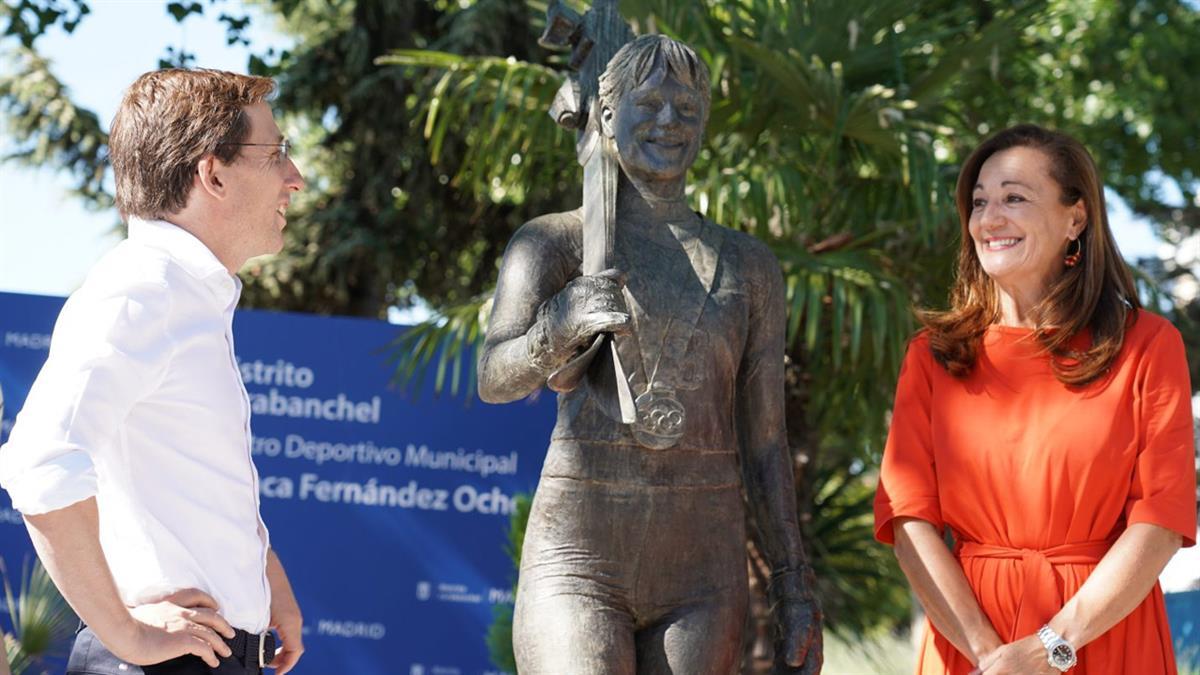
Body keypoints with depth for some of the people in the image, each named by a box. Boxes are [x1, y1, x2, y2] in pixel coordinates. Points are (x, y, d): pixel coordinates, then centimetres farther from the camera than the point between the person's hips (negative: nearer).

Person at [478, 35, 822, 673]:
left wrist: (795, 592, 7)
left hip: (702, 572, 3)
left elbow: (763, 443, 14)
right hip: (579, 557, -3)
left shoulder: (748, 266, 14)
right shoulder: (552, 242, 4)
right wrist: (560, 327, -35)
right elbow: (496, 376, -13)